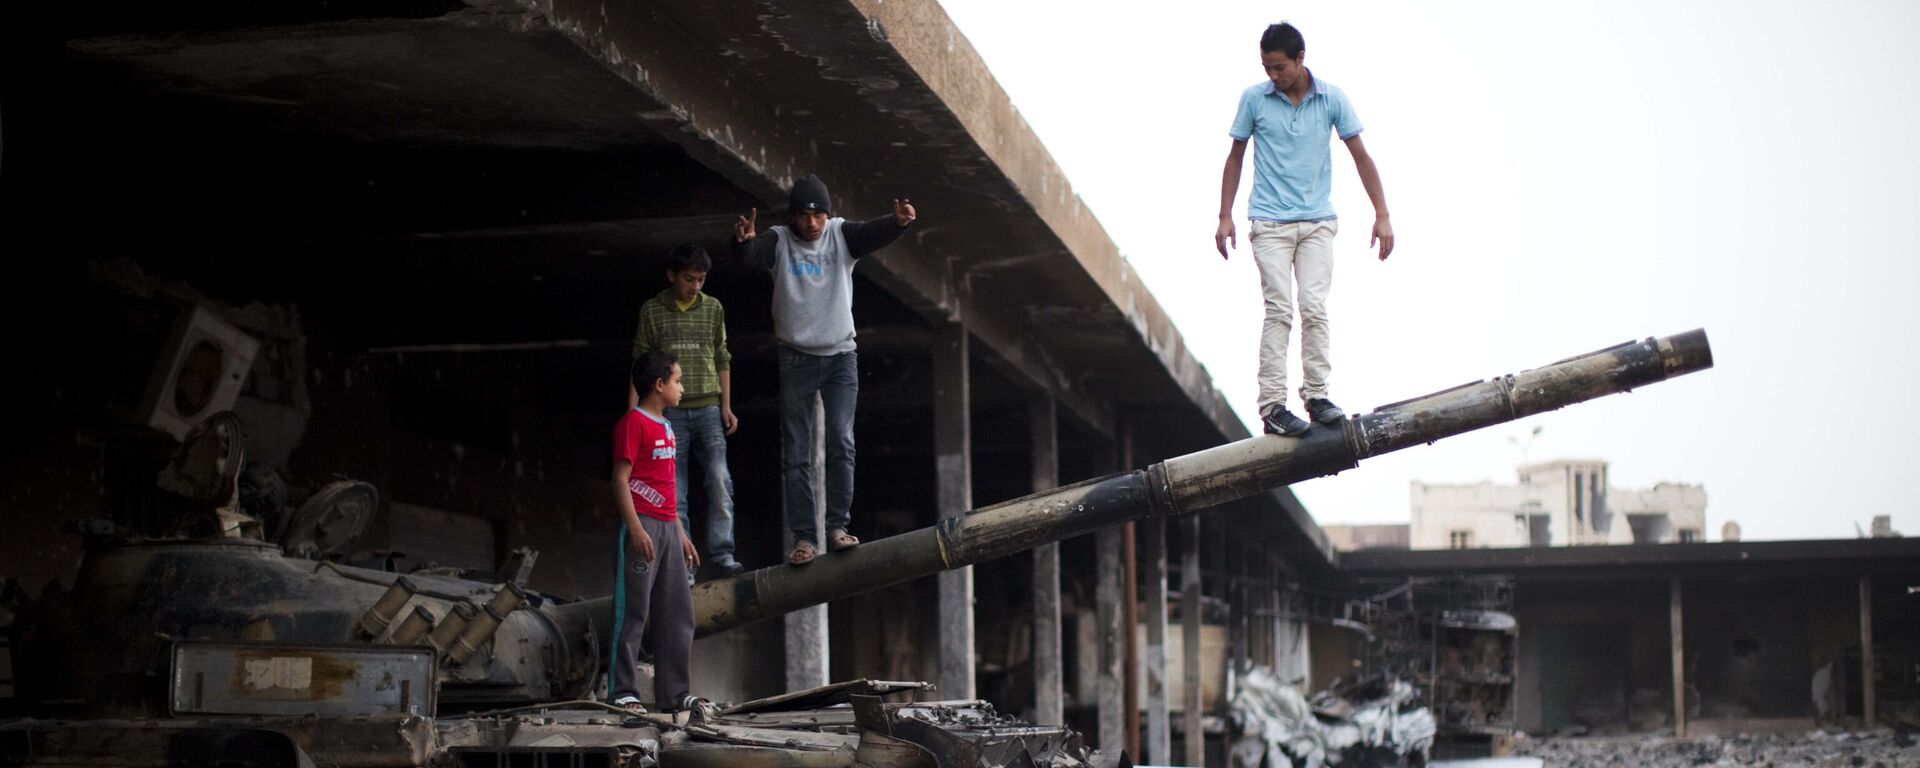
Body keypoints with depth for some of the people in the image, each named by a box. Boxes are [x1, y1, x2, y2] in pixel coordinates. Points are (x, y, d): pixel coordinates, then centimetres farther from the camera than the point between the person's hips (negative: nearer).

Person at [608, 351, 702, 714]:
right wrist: (636, 529, -22)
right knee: (633, 610, -7)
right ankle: (623, 691, -3)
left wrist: (680, 534, 22)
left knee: (678, 613, 8)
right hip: (642, 526, -9)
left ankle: (674, 693, 11)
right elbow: (620, 479, -14)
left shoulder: (665, 427, 19)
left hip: (667, 528, 9)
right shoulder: (633, 423, -8)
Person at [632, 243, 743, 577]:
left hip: (708, 408, 1)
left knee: (720, 480, -11)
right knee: (674, 490, -1)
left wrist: (726, 406, 8)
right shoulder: (652, 311, 3)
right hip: (670, 411, -1)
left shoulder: (713, 308, 9)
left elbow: (722, 360, 13)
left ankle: (722, 553, -9)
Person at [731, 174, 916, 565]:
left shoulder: (841, 235, -4)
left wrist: (897, 222, -45)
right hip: (796, 359, 0)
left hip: (841, 356, 0)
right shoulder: (778, 241, -7)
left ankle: (837, 527, -5)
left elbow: (873, 233, -22)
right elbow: (750, 254, -26)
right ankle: (803, 536, 4)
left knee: (841, 442, -11)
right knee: (797, 455, 1)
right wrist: (743, 240, -51)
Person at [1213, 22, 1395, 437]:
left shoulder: (1332, 98, 1)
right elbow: (1235, 157, 10)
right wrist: (1225, 216, 7)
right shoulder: (1253, 99, 0)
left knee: (1314, 308, -8)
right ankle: (1272, 406, -10)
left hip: (1318, 222, 1)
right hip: (1270, 222, -1)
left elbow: (1361, 157, 6)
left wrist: (1382, 216, 2)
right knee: (1279, 311, -9)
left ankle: (1317, 396, 1)